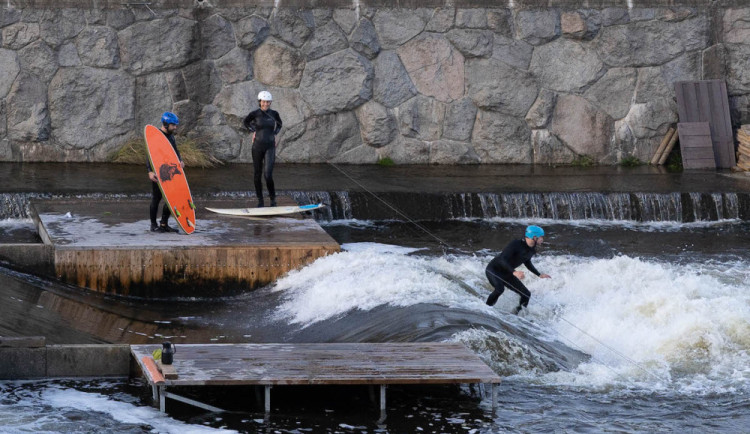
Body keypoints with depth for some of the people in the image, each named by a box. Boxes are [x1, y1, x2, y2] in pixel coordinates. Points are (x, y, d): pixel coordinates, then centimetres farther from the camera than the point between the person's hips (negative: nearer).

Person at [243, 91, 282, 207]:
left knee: (268, 174, -15)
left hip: (270, 147, -1)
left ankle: (273, 198, 5)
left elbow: (279, 124, 21)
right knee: (257, 174, 5)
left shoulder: (274, 113, -1)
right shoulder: (255, 113, -5)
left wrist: (274, 134, 8)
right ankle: (260, 201, 18)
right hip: (257, 146, 1)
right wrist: (253, 131, 4)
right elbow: (246, 122, 16)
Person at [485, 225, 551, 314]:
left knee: (526, 294, 0)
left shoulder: (532, 250, 0)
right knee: (500, 289, -36)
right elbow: (503, 259, -35)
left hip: (506, 273, 8)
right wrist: (514, 272, -48)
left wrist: (539, 275, 26)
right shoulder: (516, 244, -26)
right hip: (494, 269, -8)